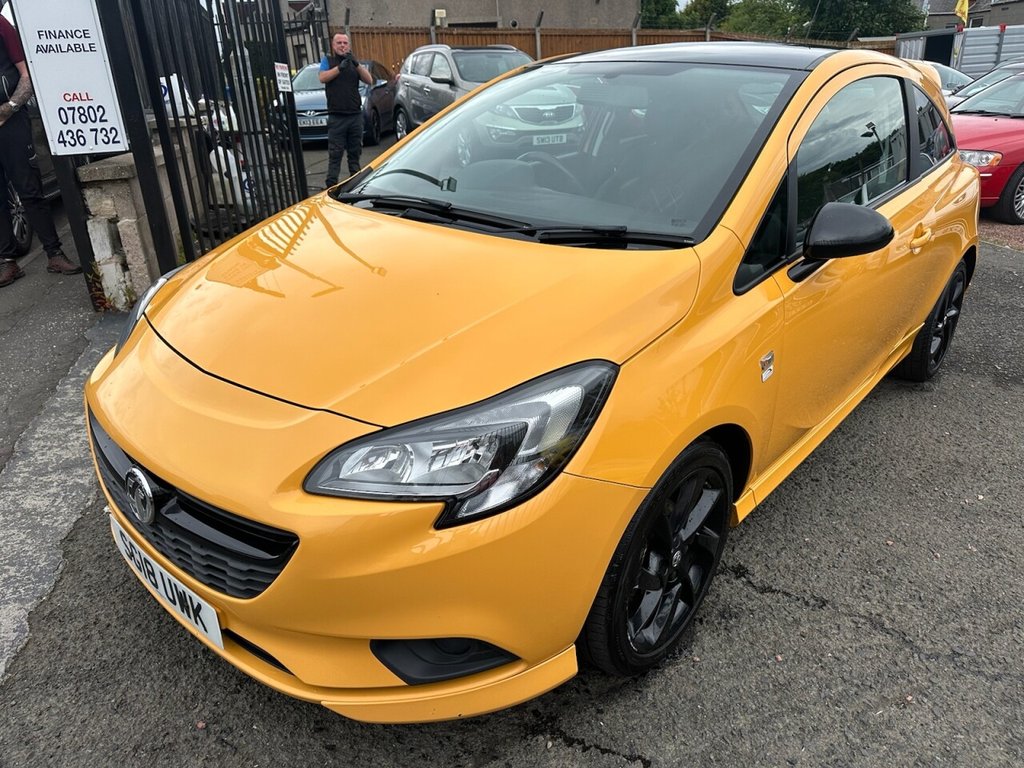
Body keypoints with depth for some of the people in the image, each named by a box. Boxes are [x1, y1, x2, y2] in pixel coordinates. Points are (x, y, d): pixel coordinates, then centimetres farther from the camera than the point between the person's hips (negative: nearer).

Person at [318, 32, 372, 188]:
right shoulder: (328, 60, 8)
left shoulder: (353, 61, 16)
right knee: (335, 154, -6)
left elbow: (369, 80, 4)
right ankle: (332, 185, -7)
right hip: (336, 116, -3)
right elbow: (323, 77, -10)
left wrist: (356, 63, -9)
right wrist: (340, 67, -17)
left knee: (355, 152, 9)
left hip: (355, 115, 3)